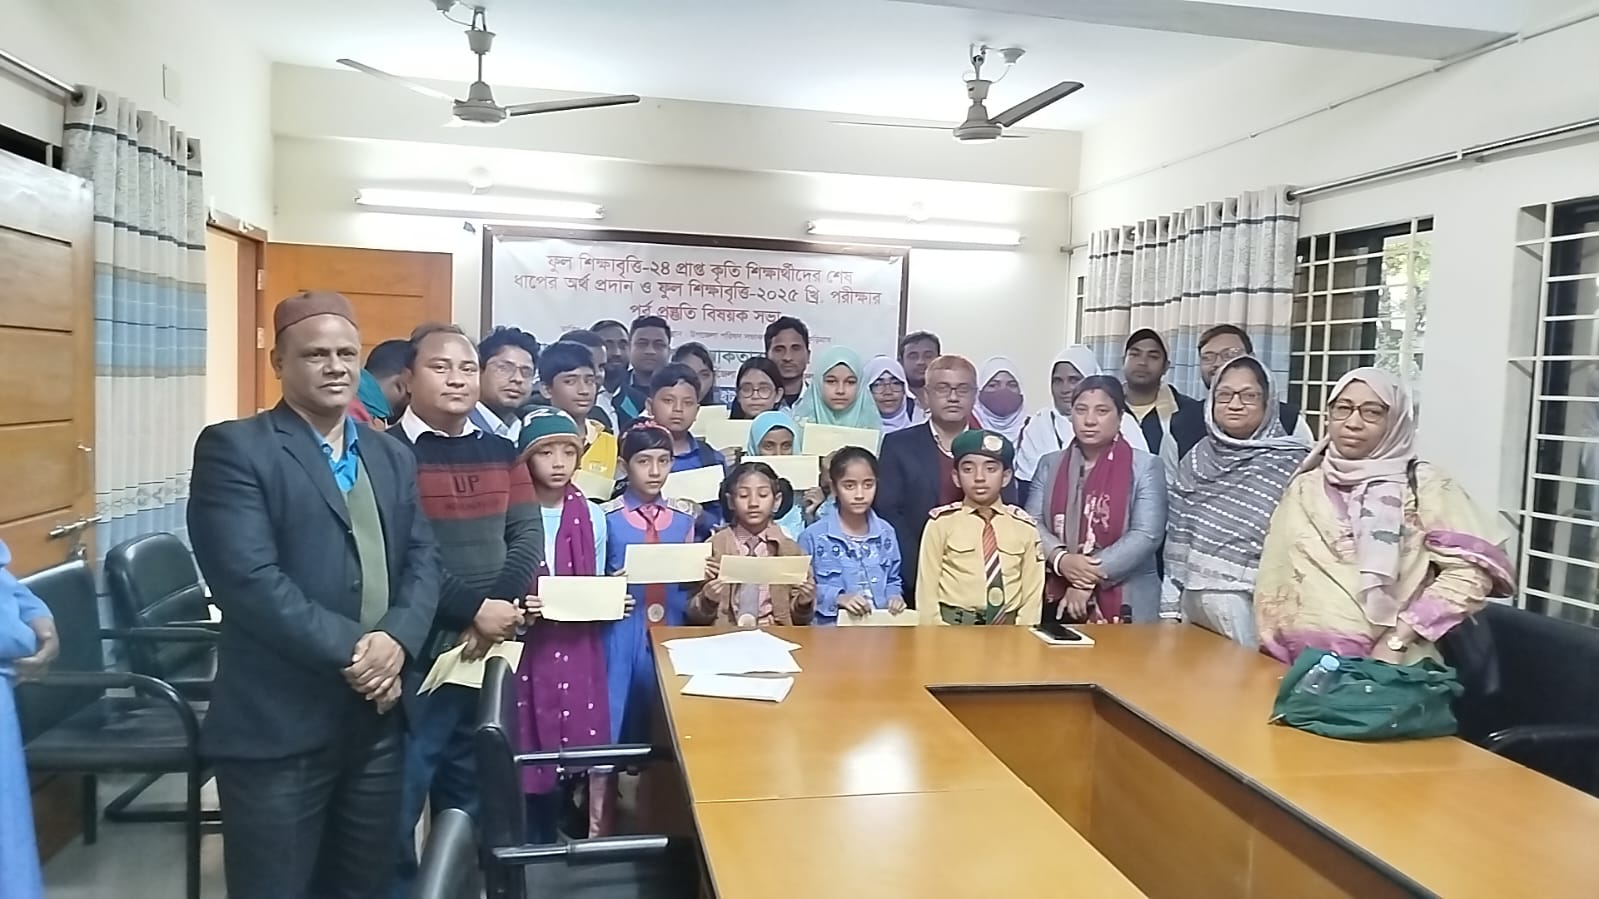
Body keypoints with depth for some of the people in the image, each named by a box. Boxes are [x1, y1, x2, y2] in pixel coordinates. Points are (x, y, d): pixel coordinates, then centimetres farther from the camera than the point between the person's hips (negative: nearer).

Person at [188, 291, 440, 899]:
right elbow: (249, 578, -17)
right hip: (277, 723, -5)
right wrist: (349, 651, -18)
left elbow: (423, 559, 7)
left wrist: (397, 639, -11)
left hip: (380, 718, 6)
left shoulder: (392, 456, 13)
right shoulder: (234, 449, -7)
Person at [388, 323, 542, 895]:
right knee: (400, 798, 4)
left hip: (491, 650, 6)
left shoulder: (500, 452, 10)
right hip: (421, 653, -5)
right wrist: (475, 608, -19)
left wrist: (499, 607, -12)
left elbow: (528, 537, 3)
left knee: (473, 793, 18)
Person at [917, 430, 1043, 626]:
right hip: (953, 627, -2)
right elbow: (928, 587, 1)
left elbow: (1032, 591, 7)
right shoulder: (941, 523, 0)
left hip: (1008, 628, 2)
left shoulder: (1024, 527, 6)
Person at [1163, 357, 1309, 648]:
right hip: (1192, 603, 4)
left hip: (1252, 610, -4)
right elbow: (1177, 536, 10)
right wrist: (1170, 606, 7)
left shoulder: (1292, 462, -7)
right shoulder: (1196, 459, 7)